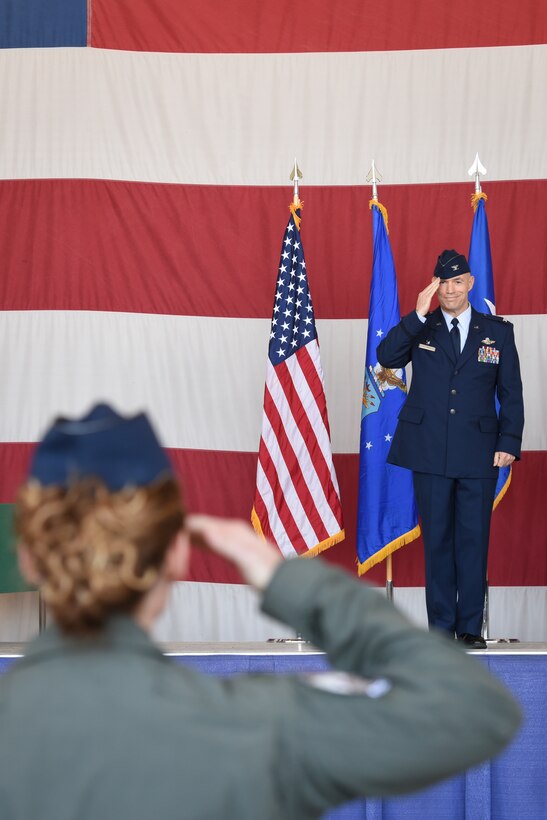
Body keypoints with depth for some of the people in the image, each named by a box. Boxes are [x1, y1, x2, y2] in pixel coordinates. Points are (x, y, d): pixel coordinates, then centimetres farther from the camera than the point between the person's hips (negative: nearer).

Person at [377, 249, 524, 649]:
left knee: (473, 539, 1)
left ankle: (470, 626, 8)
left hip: (479, 452, 0)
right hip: (431, 451, 0)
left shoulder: (498, 331, 7)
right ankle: (441, 625, 11)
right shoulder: (420, 329, 6)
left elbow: (512, 392, 7)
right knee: (437, 539, 5)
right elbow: (386, 357, -11)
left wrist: (509, 442, -2)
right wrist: (418, 316, -18)